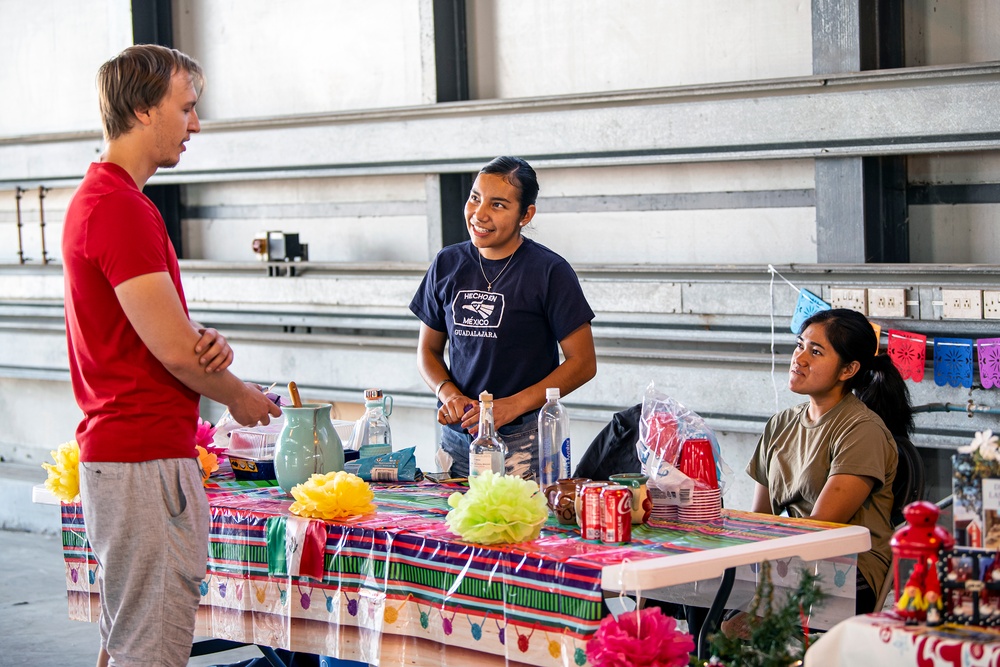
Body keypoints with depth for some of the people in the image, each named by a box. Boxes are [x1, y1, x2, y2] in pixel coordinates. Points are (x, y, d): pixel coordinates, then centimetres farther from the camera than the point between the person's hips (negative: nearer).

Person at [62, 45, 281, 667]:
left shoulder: (105, 198, 16)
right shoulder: (118, 207, -18)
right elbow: (174, 350, -19)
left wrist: (206, 341, -2)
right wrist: (239, 395, 1)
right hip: (144, 458, -11)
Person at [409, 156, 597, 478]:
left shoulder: (549, 271, -6)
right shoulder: (448, 264, 8)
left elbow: (583, 362, -6)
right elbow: (428, 349, 16)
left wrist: (513, 405, -15)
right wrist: (448, 393, -5)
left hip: (523, 442, -4)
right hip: (457, 436, 4)